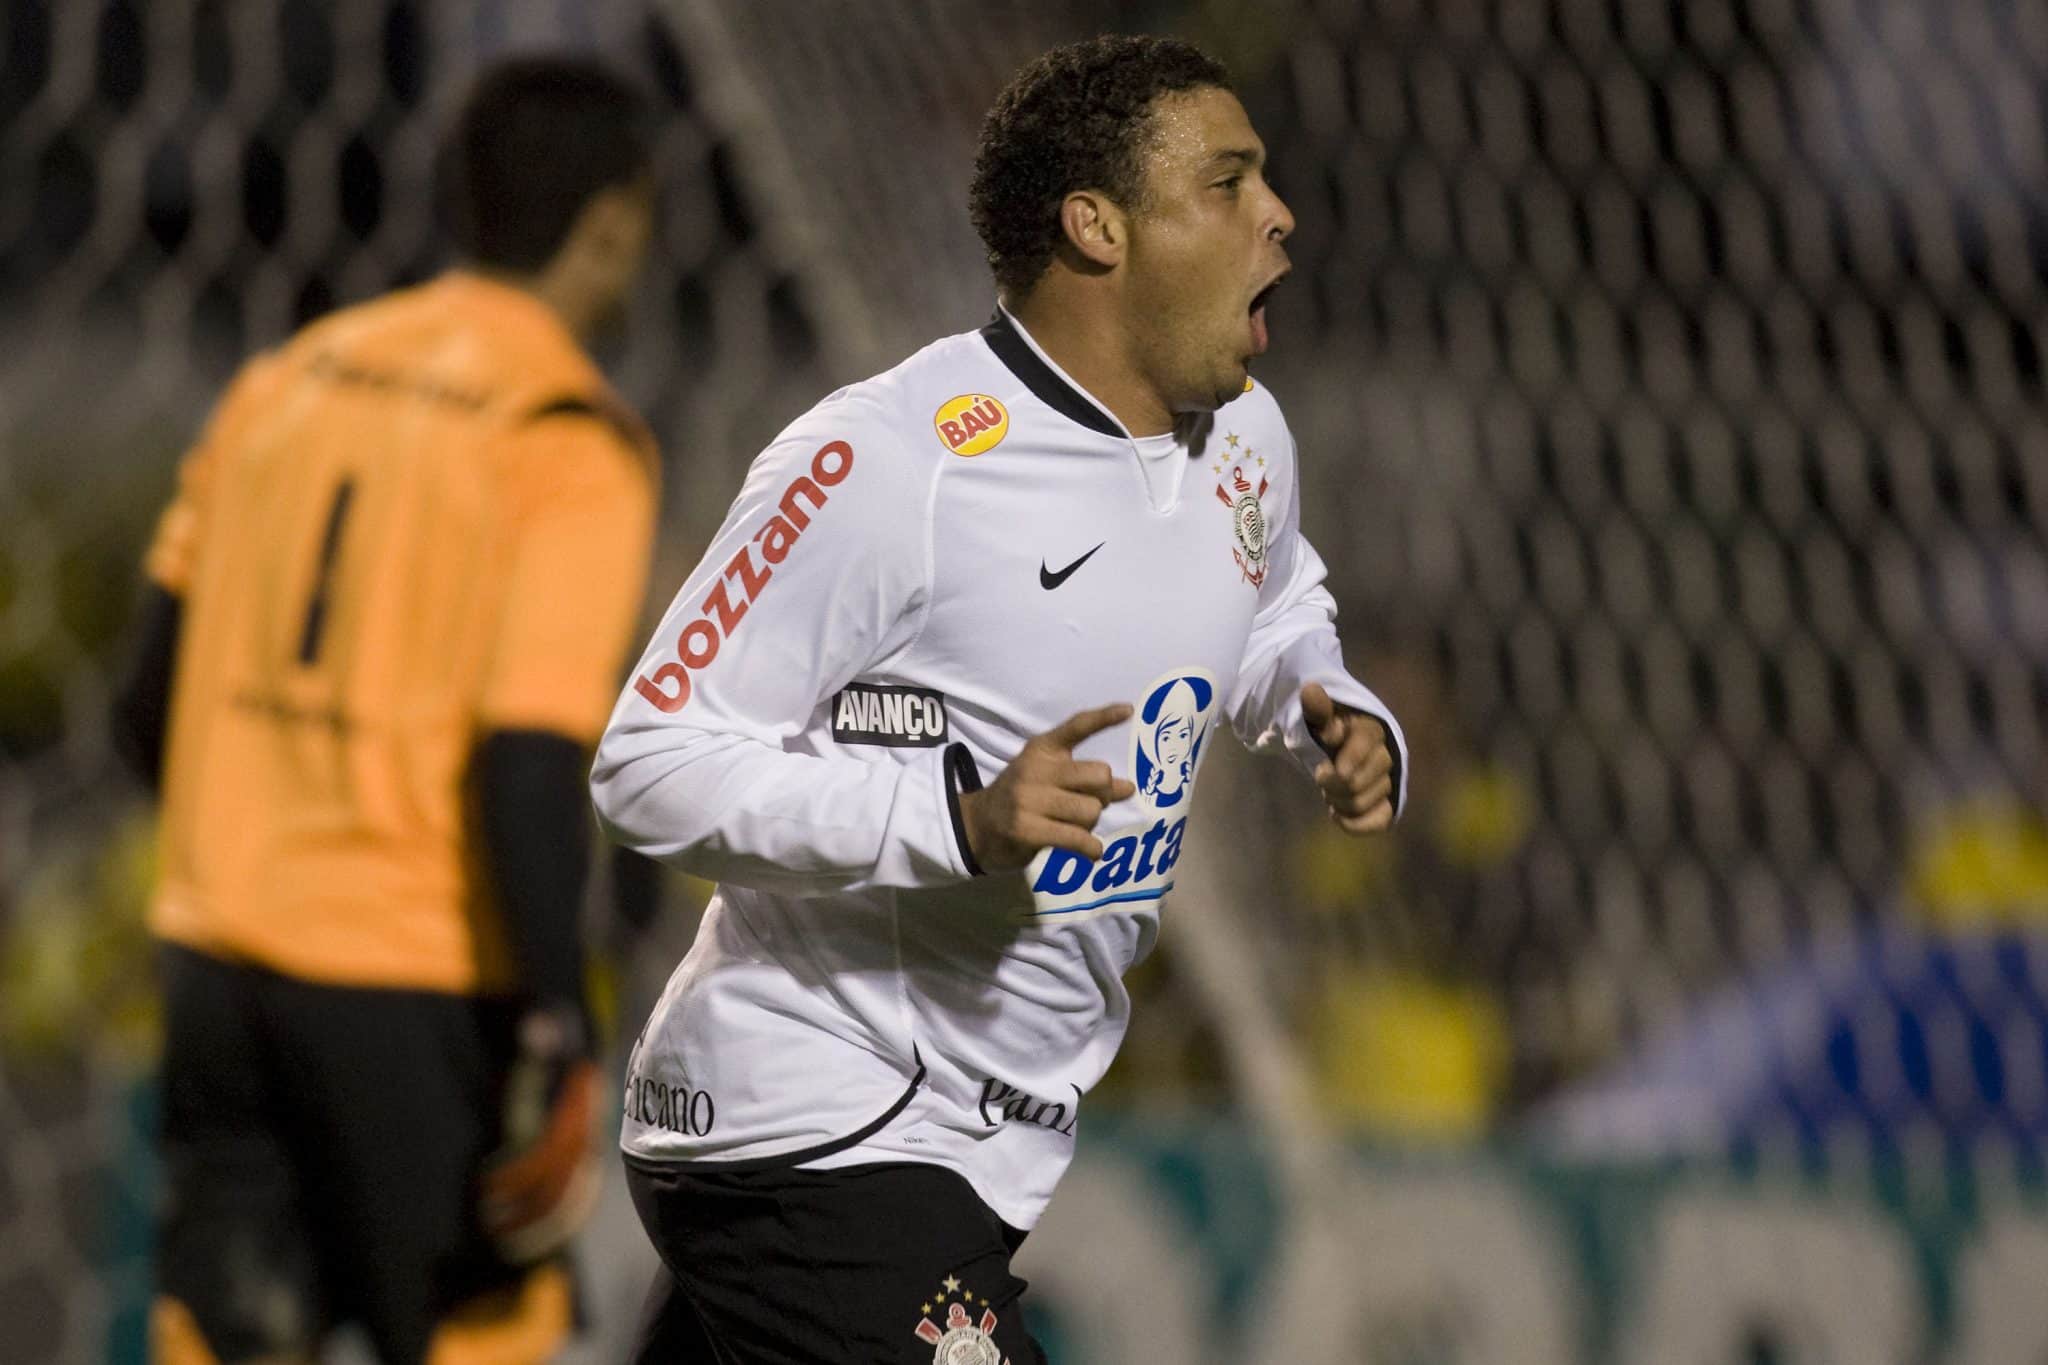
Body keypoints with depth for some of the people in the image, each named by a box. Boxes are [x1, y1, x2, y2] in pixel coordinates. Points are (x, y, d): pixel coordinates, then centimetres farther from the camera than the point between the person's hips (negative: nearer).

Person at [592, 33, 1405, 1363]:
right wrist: (960, 817, -30)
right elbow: (651, 763, -20)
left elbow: (1275, 612, 30)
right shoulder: (883, 462, -19)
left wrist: (1342, 720, 6)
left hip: (992, 1145, 8)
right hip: (809, 1139, -8)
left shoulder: (1243, 435, 6)